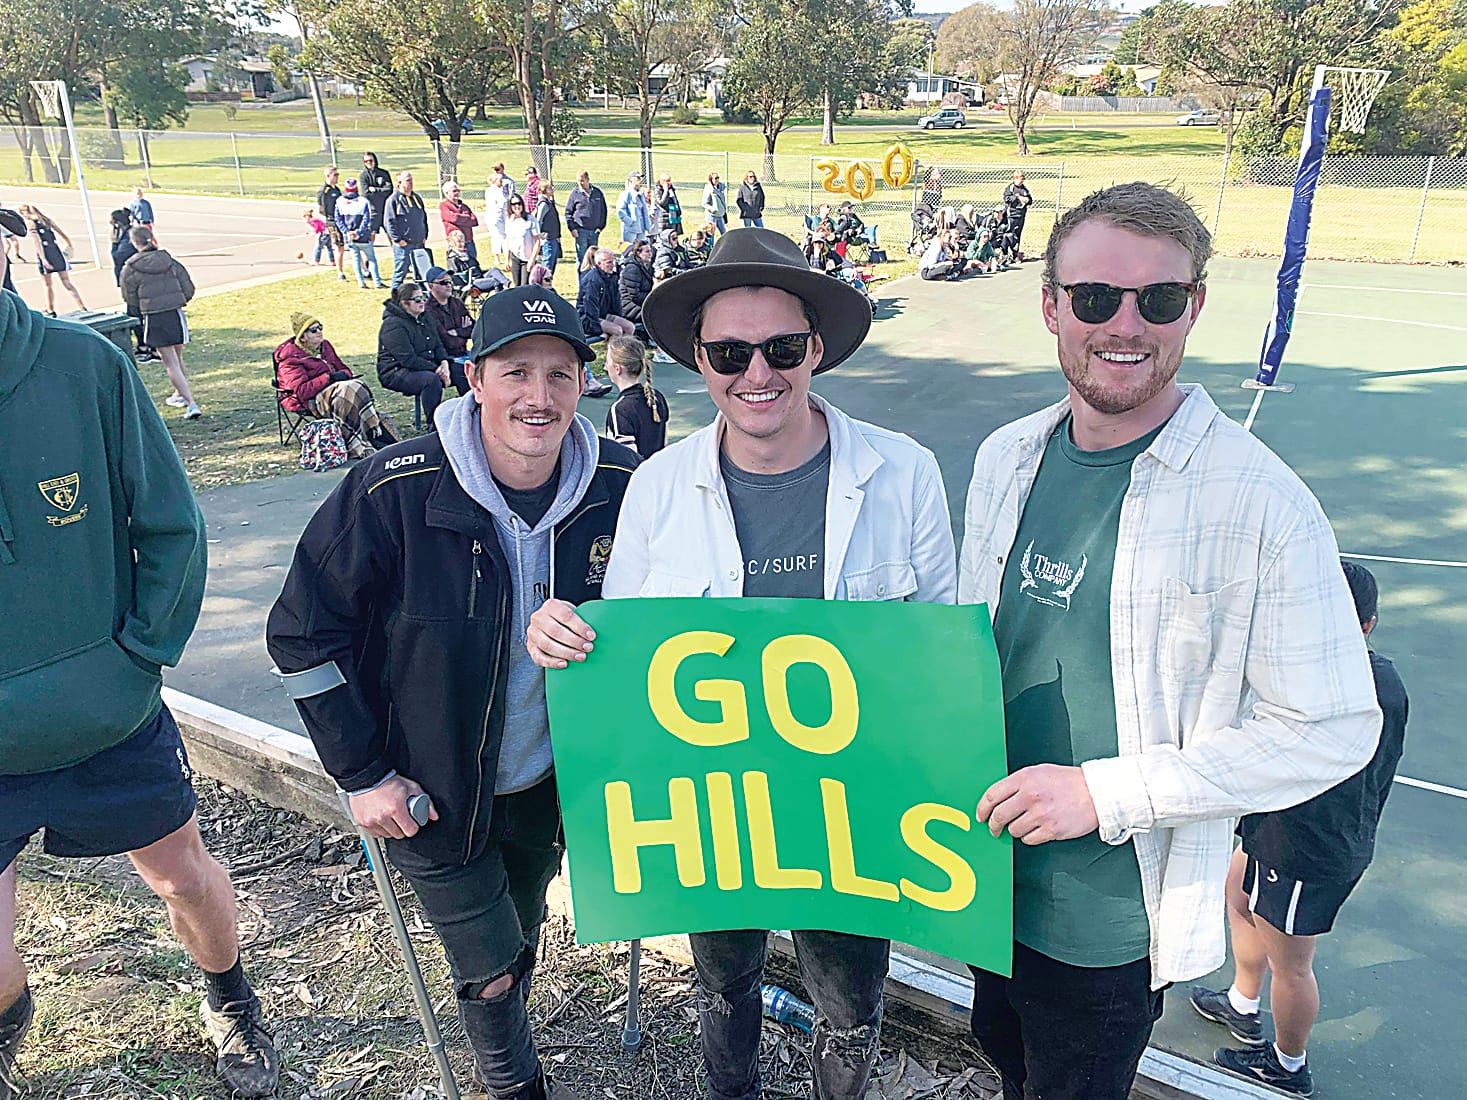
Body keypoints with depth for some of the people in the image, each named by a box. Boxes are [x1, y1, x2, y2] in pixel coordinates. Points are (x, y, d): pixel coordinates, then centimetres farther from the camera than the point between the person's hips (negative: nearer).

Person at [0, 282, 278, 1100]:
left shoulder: (83, 365, -15)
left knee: (187, 879, 18)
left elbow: (170, 525, -5)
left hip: (114, 717, 0)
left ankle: (230, 1001, 49)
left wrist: (140, 655, -9)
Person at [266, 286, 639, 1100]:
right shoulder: (393, 491, -24)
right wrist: (361, 774, -13)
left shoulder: (619, 485, -15)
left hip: (549, 783, 3)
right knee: (490, 971, 9)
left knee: (521, 940, 25)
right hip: (432, 796, -3)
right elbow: (302, 635, -13)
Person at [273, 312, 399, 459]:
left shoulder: (325, 346, 17)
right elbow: (302, 391, -17)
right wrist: (329, 378, -21)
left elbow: (343, 369, 23)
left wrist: (344, 374, -3)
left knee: (358, 386, -27)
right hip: (308, 402, -7)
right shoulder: (290, 358, -6)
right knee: (350, 390, -33)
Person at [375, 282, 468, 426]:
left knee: (461, 372, -7)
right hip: (396, 372, -9)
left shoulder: (424, 319, 12)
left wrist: (444, 363, -10)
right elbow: (408, 359, -23)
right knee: (431, 379, -37)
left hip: (426, 366, 9)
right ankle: (433, 427, -32)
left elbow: (438, 346, 12)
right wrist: (436, 370, -24)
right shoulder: (393, 325, -16)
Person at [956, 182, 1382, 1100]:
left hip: (1114, 918, -5)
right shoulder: (1006, 458, -3)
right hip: (994, 874, 5)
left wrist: (1106, 792, -23)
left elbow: (1334, 730, -18)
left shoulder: (1260, 502, -21)